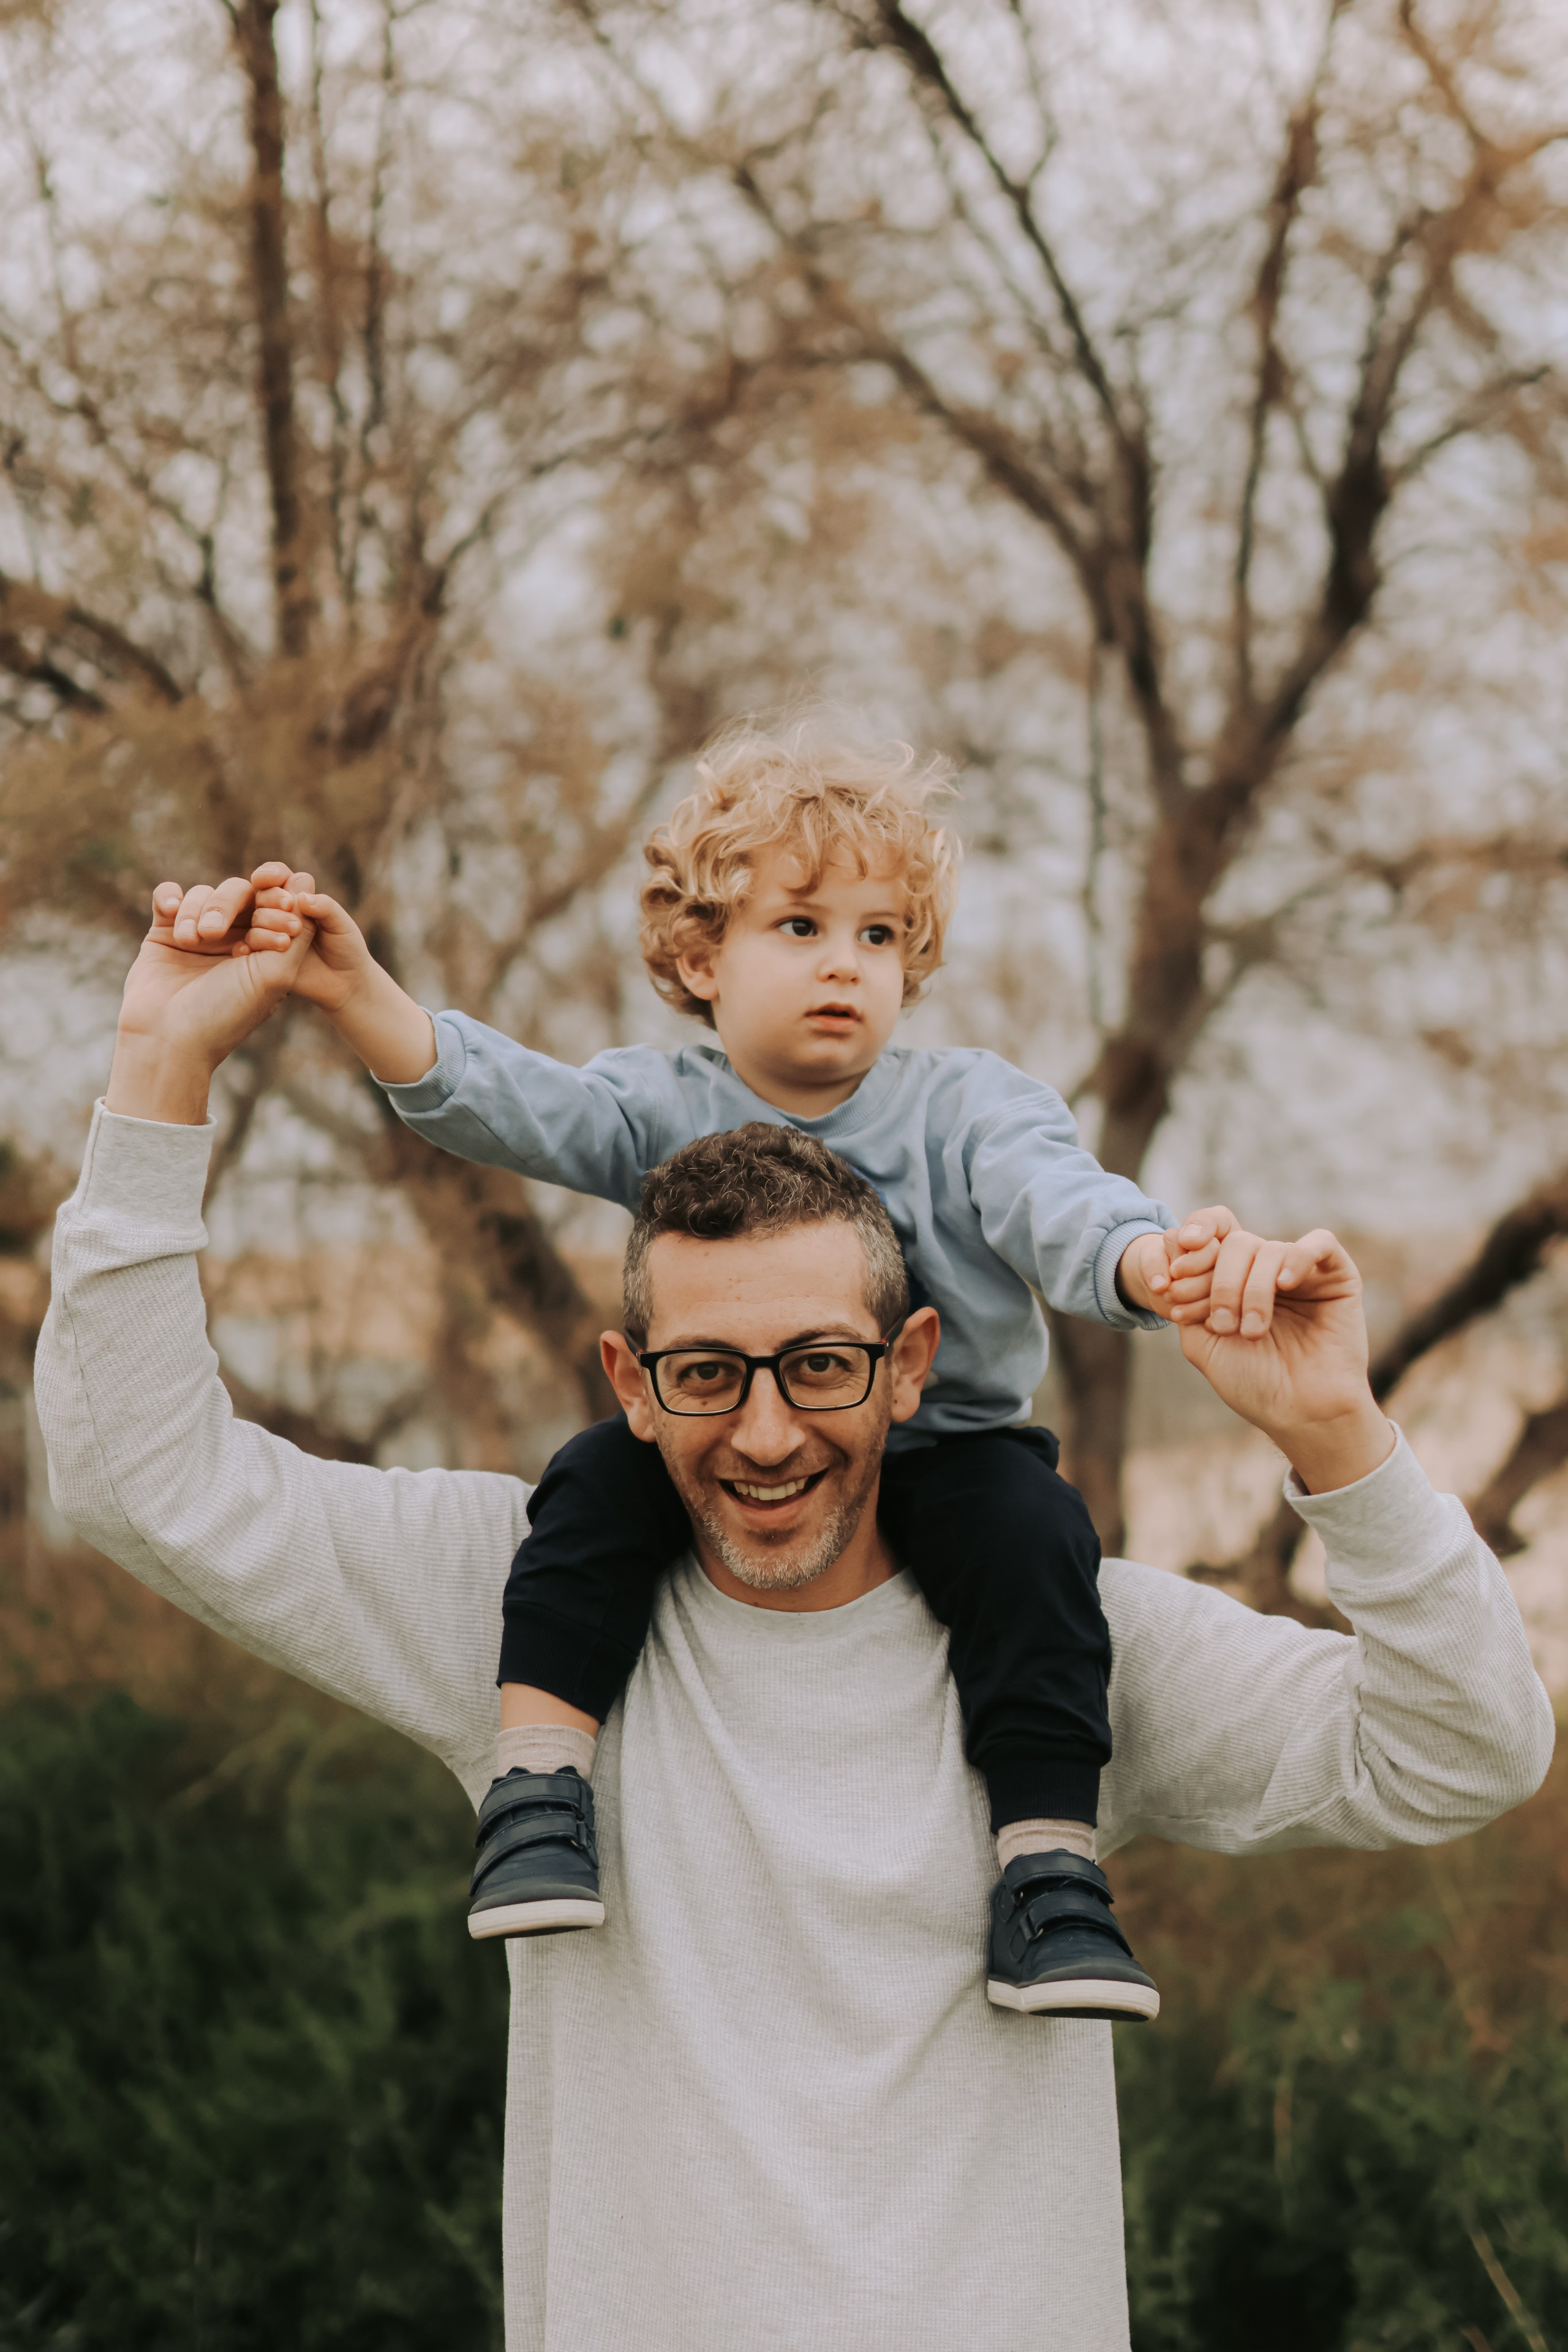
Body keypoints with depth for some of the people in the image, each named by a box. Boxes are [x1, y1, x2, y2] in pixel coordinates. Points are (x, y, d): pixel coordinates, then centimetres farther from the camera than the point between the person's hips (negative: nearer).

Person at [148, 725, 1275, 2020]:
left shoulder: (965, 1109, -6)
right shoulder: (667, 1110, -2)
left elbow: (1049, 1193, -25)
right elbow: (501, 1099, -17)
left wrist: (1142, 1256, -51)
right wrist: (352, 988, -34)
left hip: (943, 1445, -1)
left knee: (1027, 1524, -29)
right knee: (604, 1474, -24)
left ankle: (1053, 1862, -25)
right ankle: (538, 1782, -22)